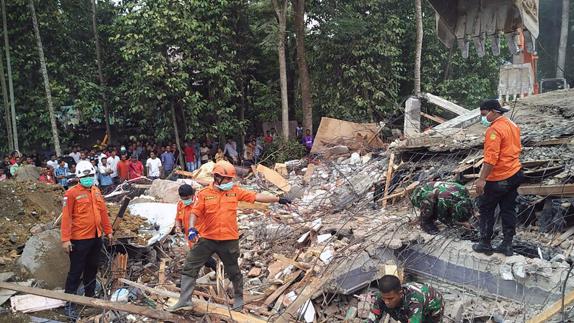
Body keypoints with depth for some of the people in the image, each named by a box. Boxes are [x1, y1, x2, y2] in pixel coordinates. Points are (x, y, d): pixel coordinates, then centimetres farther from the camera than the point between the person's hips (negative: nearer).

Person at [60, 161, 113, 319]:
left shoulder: (96, 191, 9)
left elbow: (103, 212, 14)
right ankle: (69, 303, 10)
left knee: (92, 267, 19)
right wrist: (65, 239, -17)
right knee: (76, 271, 0)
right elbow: (66, 217, -14)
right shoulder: (72, 193, -11)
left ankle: (90, 295, 35)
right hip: (80, 239, -6)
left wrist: (108, 231, 15)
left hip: (96, 237, 6)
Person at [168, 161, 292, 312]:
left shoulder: (235, 191, 0)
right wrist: (192, 227, -25)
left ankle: (239, 300, 34)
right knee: (190, 267, 0)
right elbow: (195, 213, -6)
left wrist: (278, 199, -1)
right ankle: (185, 301, 11)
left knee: (233, 272, 14)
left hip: (229, 240, 0)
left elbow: (256, 196, 0)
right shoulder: (204, 194, -4)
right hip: (207, 239, 0)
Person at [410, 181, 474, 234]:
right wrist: (459, 223, -19)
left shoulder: (463, 190, -22)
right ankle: (425, 222, -15)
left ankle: (431, 217, 10)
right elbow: (442, 218, -21)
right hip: (418, 195, -7)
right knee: (430, 197, -39)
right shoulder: (444, 199, -40)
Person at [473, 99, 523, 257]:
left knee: (486, 211, 6)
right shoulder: (513, 125, 9)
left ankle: (485, 245, 14)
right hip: (515, 174, 9)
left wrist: (482, 179, -26)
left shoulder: (494, 130, -21)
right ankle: (507, 245, 21)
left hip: (498, 179, -9)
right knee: (509, 210, 14)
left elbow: (491, 158, -27)